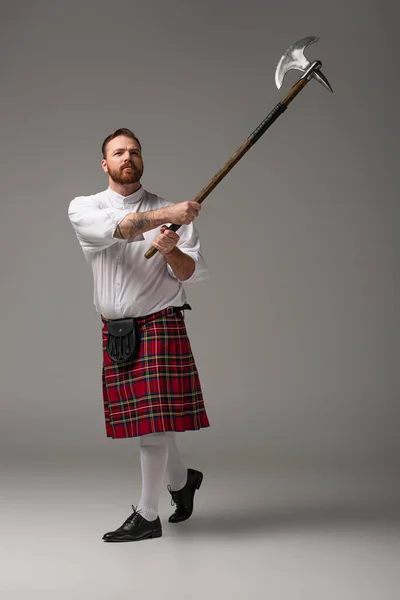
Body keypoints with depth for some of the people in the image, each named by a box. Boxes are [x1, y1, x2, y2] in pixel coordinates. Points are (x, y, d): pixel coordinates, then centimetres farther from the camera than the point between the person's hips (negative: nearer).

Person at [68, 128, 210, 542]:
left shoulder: (169, 211, 3)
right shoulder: (83, 208, 5)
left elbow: (192, 272, -2)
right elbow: (113, 228, -18)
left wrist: (172, 252, -23)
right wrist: (165, 215, -29)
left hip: (160, 325, -3)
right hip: (114, 332, 3)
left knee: (154, 420, -6)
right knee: (144, 420, 11)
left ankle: (147, 516, 7)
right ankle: (181, 480, 38)